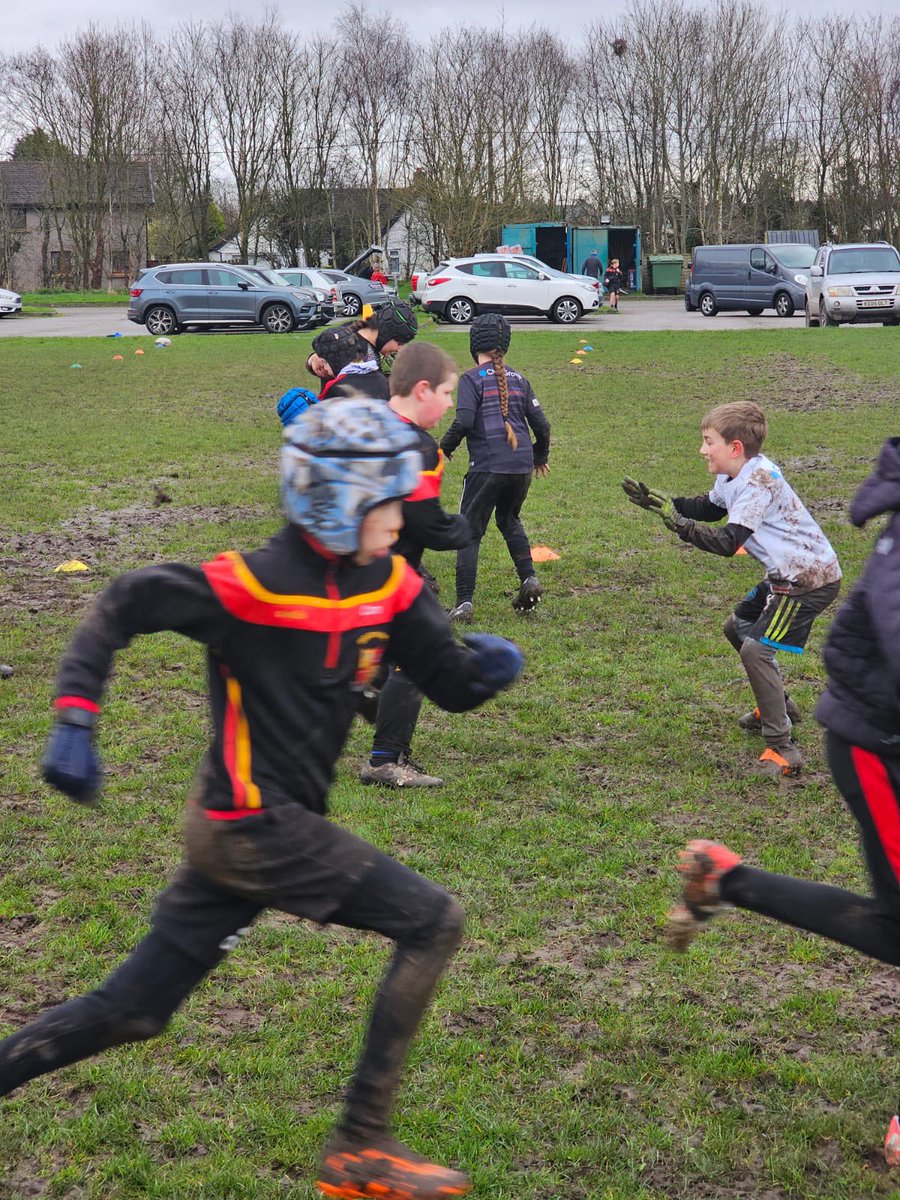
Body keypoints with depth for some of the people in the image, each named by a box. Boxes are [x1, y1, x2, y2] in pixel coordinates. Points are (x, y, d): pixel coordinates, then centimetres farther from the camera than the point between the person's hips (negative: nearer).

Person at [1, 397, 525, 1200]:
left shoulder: (389, 584, 3)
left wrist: (488, 667, -11)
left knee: (134, 1011, 12)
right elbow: (123, 606, -10)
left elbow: (449, 686, 8)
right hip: (257, 827, -8)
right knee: (434, 922, -7)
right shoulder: (254, 586, -18)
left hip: (236, 829, 8)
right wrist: (75, 722, -17)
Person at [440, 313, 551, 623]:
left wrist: (444, 448, 1)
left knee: (469, 533, 2)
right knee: (509, 520, 27)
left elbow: (463, 422, -16)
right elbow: (541, 425, 11)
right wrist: (540, 456, 29)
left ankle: (464, 603, -6)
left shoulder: (472, 378, -4)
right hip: (522, 466, 5)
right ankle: (529, 578, 11)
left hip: (488, 467, -5)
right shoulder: (519, 379, 12)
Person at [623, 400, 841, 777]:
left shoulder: (758, 481, -25)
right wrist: (659, 501, 11)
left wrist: (678, 523, -33)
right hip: (787, 574, 11)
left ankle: (782, 750, -16)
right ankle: (779, 706, 39)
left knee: (755, 649, -18)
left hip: (810, 579, -11)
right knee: (737, 628, 23)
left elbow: (728, 543, -31)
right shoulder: (734, 476, 5)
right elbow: (709, 507, 23)